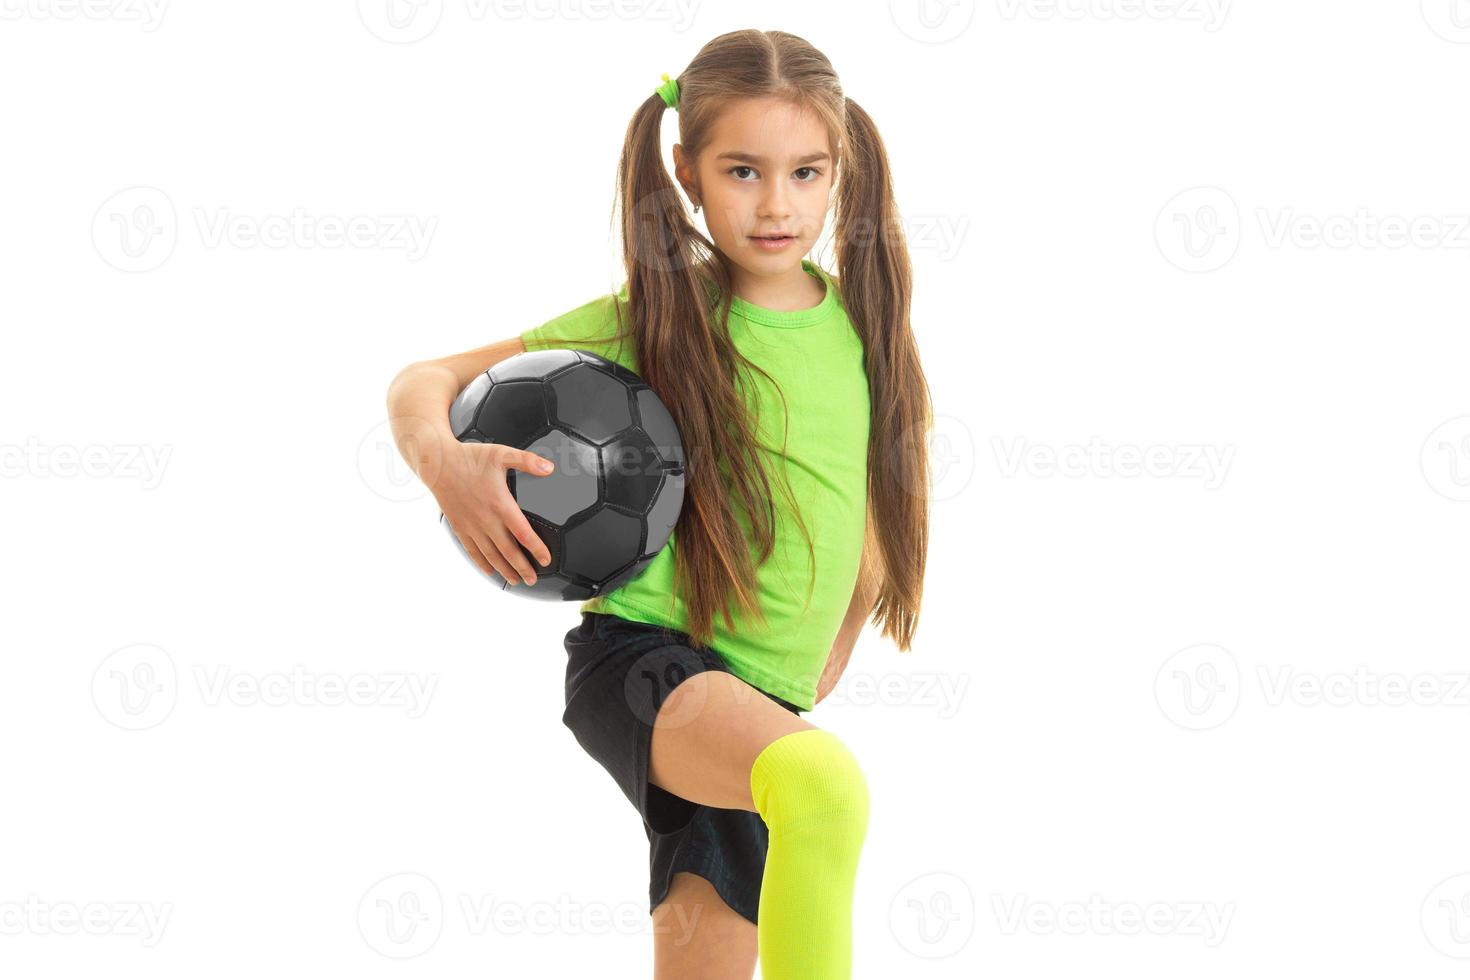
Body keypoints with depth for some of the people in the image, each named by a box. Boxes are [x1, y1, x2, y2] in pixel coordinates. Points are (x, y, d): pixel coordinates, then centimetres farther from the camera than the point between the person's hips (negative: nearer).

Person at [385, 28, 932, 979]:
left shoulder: (864, 322, 7)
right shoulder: (650, 320, -3)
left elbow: (891, 489, 25)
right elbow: (427, 381, 0)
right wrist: (444, 460, -22)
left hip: (765, 704, 5)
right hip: (643, 654, -5)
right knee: (824, 781, -36)